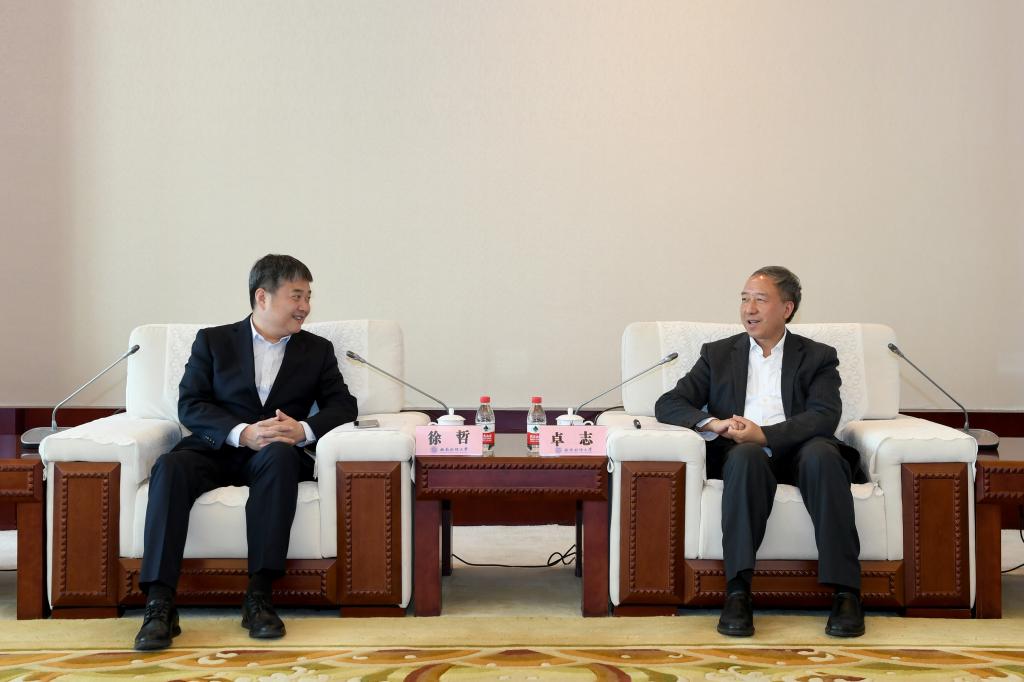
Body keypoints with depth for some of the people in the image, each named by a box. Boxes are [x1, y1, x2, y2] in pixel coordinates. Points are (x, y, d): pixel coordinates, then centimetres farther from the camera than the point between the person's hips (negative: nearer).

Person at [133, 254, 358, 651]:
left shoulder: (317, 350, 17)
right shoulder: (213, 341, 13)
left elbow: (343, 405, 6)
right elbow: (189, 406, 1)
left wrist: (303, 430, -16)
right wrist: (243, 433, -17)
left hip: (274, 455, 0)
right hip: (216, 450, 0)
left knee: (280, 455, -36)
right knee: (171, 466, -32)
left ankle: (258, 596, -37)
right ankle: (159, 605, -36)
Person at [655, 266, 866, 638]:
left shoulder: (818, 357, 16)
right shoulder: (718, 353, 21)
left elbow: (825, 417, -2)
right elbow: (667, 404, 10)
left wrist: (764, 434, -18)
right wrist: (714, 423, -11)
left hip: (796, 451, 0)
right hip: (741, 455, 0)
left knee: (821, 453, -34)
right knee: (748, 455, -35)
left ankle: (845, 593, -36)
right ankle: (737, 592, -41)